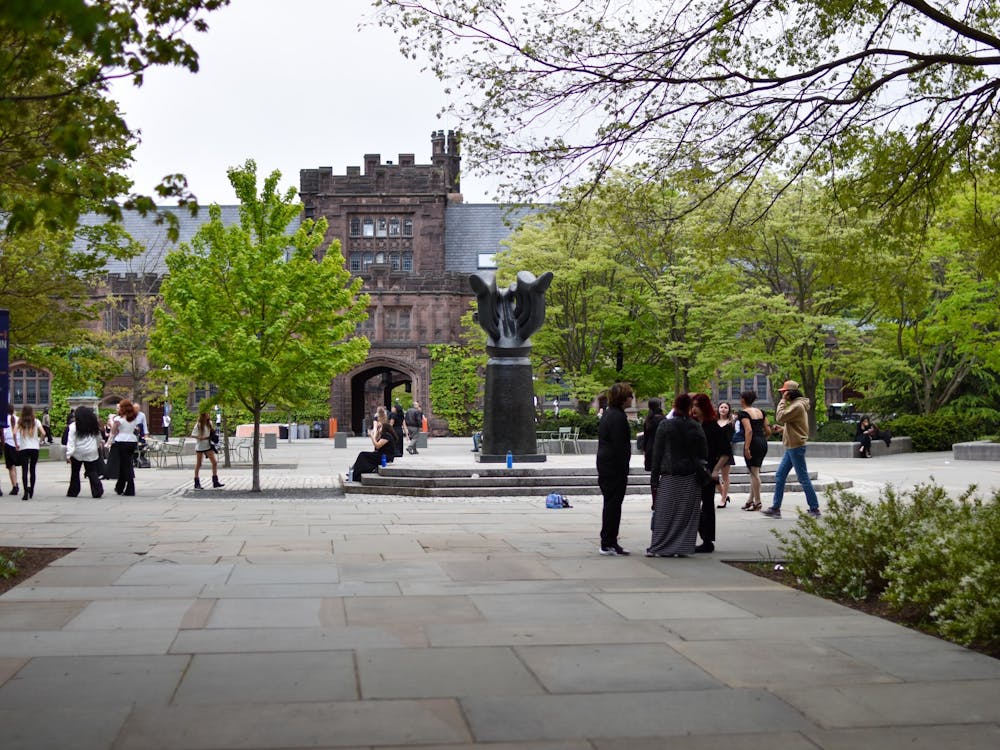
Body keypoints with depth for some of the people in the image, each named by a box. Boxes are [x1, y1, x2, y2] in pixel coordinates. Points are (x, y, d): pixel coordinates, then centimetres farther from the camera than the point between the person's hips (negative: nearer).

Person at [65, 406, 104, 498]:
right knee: (92, 472, 4)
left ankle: (73, 492, 19)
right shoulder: (94, 426, 4)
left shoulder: (74, 426, -7)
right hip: (91, 453, 2)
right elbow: (98, 439, 15)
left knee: (75, 473, 13)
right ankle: (97, 491, -11)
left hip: (77, 453, -2)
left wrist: (68, 455, -13)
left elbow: (71, 442, -12)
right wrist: (98, 447, 32)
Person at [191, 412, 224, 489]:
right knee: (198, 464, 4)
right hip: (200, 447, -5)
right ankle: (197, 483, 13)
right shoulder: (198, 425, -10)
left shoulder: (209, 423, 6)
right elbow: (192, 435, -12)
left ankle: (215, 481, 0)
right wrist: (200, 438, -24)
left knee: (215, 462, -3)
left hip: (208, 445, 5)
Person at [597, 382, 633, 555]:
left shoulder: (608, 414, 15)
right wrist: (623, 471, -17)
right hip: (615, 468, -10)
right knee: (613, 504, -5)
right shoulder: (618, 417, -17)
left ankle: (609, 542, 20)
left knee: (611, 504, 15)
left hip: (605, 465, 10)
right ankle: (608, 544, -2)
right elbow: (619, 446, -20)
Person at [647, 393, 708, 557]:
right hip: (691, 477, 2)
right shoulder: (696, 427, -1)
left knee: (664, 513, 3)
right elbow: (704, 453, 5)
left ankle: (659, 548, 4)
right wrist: (700, 472, 18)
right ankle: (682, 548, 5)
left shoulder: (664, 425, -6)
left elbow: (657, 452, -4)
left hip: (669, 477, -1)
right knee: (687, 513, 6)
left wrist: (654, 476, 1)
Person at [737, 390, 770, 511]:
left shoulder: (744, 413, -8)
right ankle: (751, 500, 22)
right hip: (763, 444, 8)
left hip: (753, 443, -7)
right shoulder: (761, 412, 13)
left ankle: (757, 502, 1)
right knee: (755, 472, 15)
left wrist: (747, 447, -23)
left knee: (754, 472, -2)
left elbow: (749, 430, -20)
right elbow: (768, 431, 12)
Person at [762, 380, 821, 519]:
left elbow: (780, 417, -22)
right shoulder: (795, 405, 16)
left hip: (796, 447, -10)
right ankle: (775, 508, 13)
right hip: (791, 447, 10)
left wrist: (783, 401, -15)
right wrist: (784, 429, 8)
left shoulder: (797, 406, -17)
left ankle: (814, 509, 5)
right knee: (779, 476, 10)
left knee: (803, 478, -3)